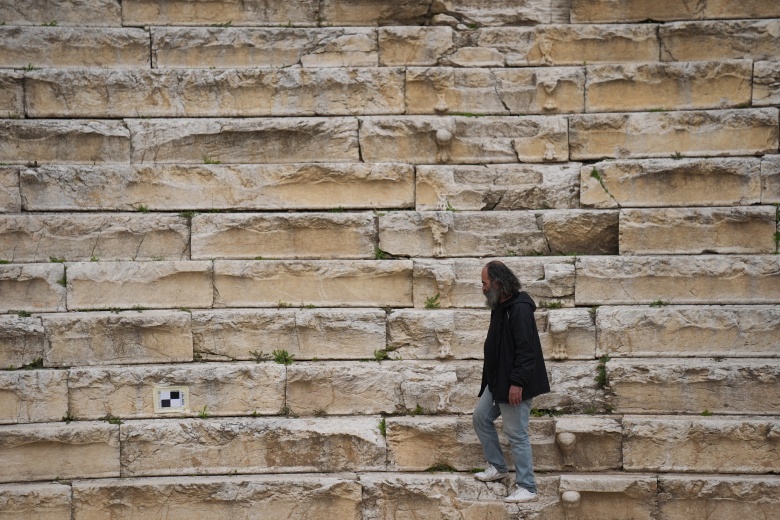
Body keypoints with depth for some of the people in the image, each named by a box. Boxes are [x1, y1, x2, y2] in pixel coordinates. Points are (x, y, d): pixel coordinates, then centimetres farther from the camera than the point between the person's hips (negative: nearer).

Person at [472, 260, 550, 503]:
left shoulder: (519, 308, -21)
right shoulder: (499, 306, 10)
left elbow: (526, 350, -25)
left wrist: (517, 383, -27)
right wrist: (491, 377, 21)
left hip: (513, 383, -10)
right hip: (497, 380, 10)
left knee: (517, 434, -5)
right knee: (481, 417, 18)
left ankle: (527, 487, 3)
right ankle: (498, 466, 31)